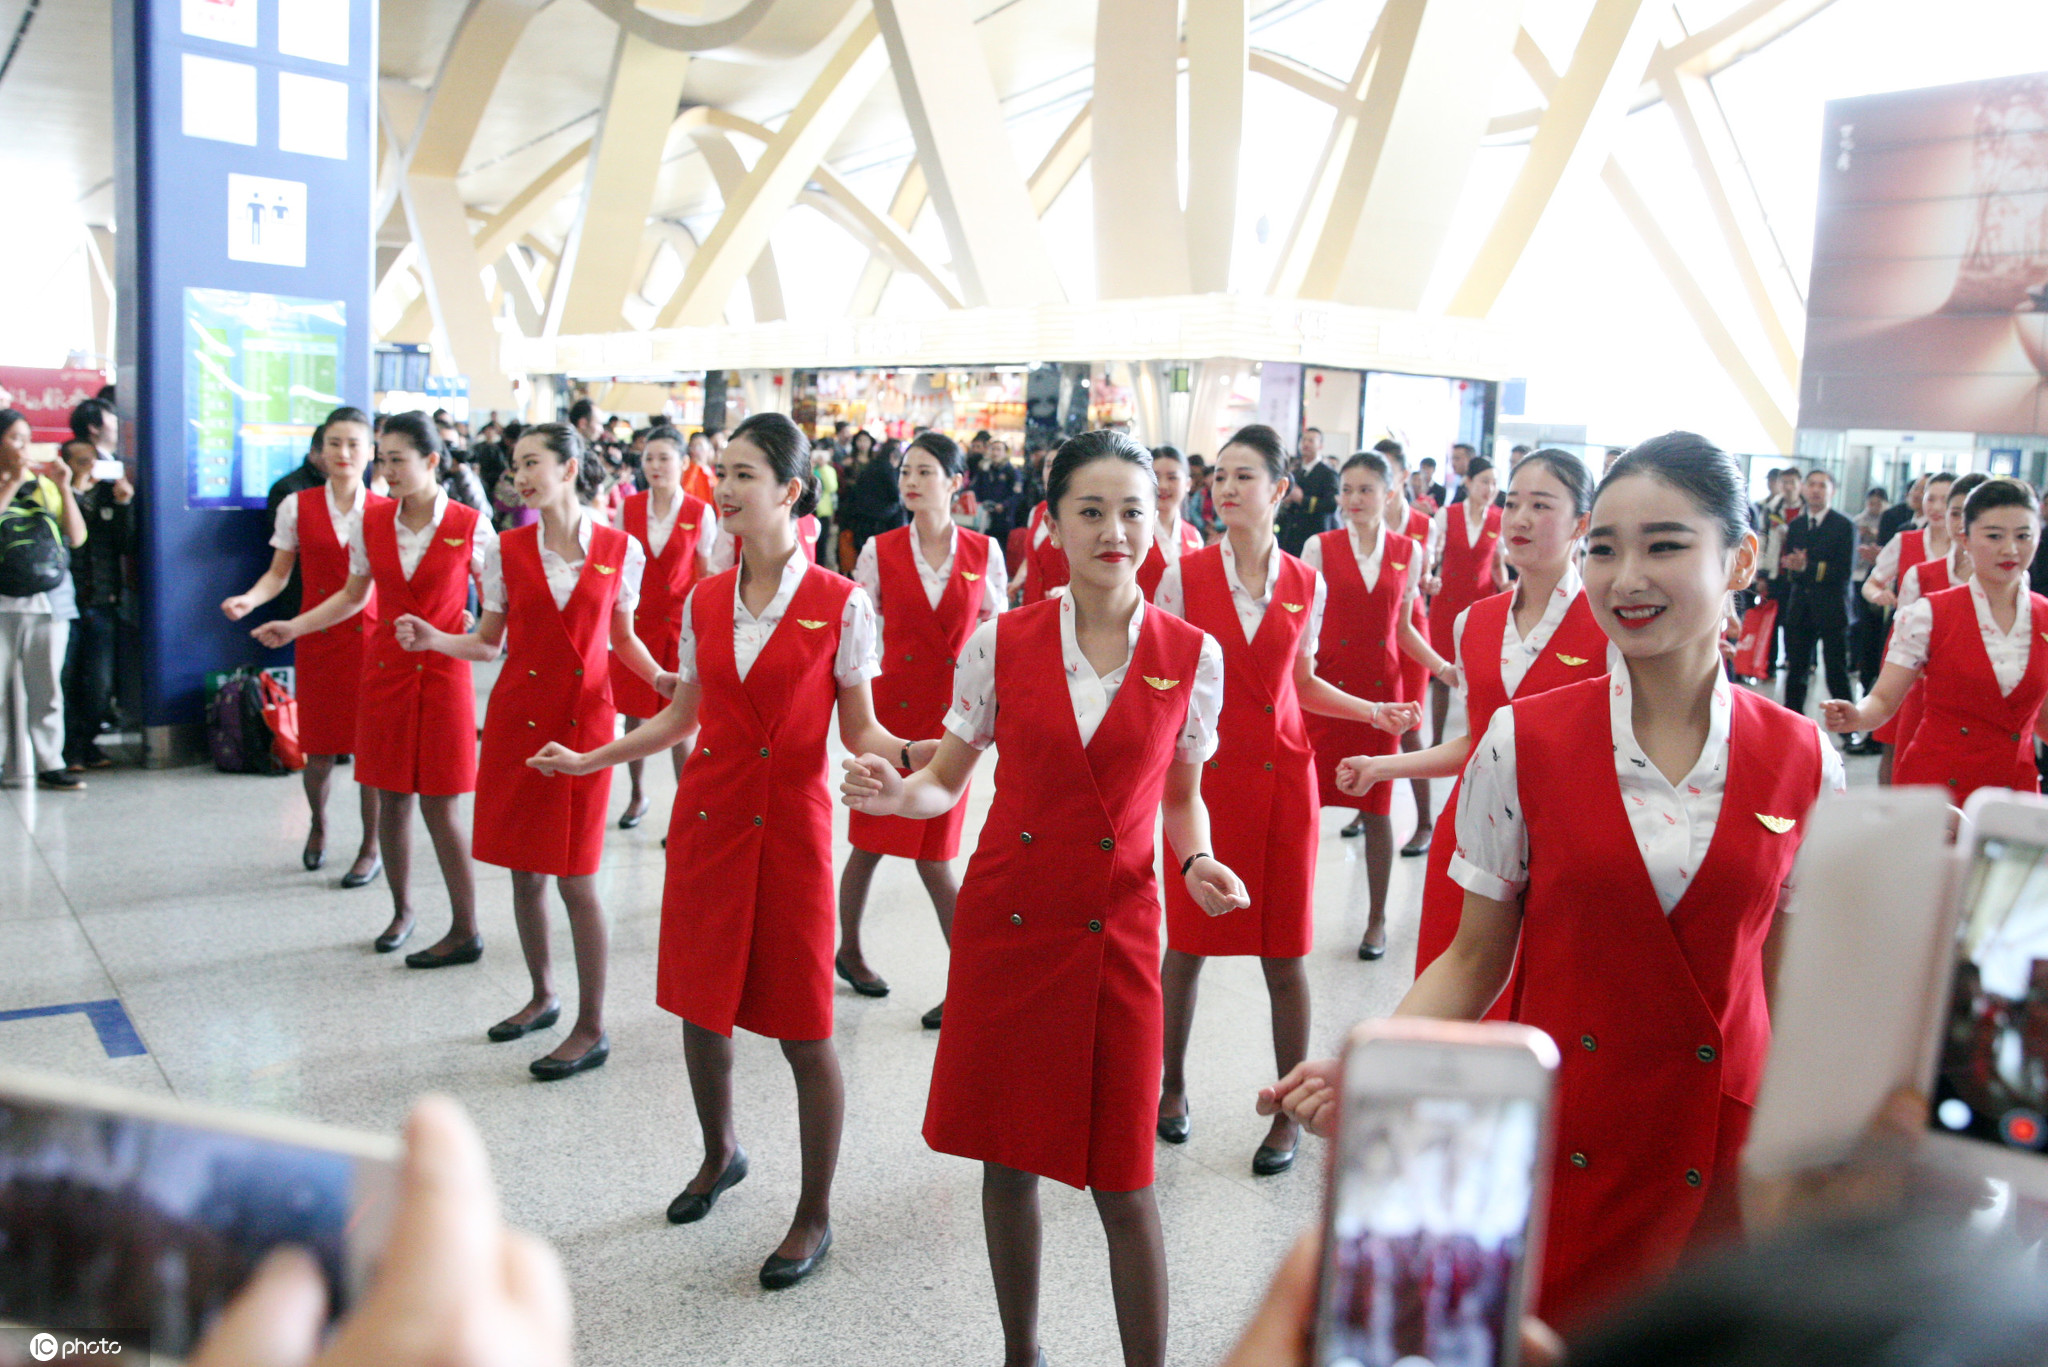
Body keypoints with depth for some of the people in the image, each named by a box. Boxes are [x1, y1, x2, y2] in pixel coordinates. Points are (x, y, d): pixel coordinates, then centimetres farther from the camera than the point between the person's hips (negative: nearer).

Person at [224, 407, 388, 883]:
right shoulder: (297, 507, 4)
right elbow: (278, 573, 6)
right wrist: (249, 599, -14)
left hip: (371, 635, -1)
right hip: (317, 641, 1)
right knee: (319, 747, 4)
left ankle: (371, 846, 15)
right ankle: (317, 823, 35)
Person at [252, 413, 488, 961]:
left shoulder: (469, 526, -7)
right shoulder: (370, 522, 3)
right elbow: (355, 595, 14)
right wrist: (294, 627, 4)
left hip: (443, 674, -4)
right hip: (385, 669, 4)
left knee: (440, 807, -3)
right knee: (392, 799, 8)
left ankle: (465, 930, 8)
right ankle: (401, 909, 28)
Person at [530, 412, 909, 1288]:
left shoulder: (840, 605, -7)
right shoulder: (703, 601, 5)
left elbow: (861, 731, -5)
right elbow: (682, 716, 15)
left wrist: (927, 749, -24)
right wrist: (589, 759, 12)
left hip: (791, 825, -4)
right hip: (708, 814, 5)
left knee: (803, 1027, 0)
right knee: (700, 1004, 13)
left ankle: (815, 1215, 18)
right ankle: (720, 1155, 41)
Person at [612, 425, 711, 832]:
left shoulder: (700, 513, -3)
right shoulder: (628, 508, 4)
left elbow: (707, 575, 1)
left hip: (679, 624, -3)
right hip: (635, 622, 3)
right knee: (633, 714, 9)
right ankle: (636, 795, 28)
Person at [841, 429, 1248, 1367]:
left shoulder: (1191, 656, -2)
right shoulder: (1001, 642, -2)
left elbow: (1180, 796, 10)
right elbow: (945, 781, 4)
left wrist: (1199, 863, -9)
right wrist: (896, 793, -17)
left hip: (1115, 933, -1)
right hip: (1005, 919, 1)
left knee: (1122, 1183, 1)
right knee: (1007, 1159, 13)